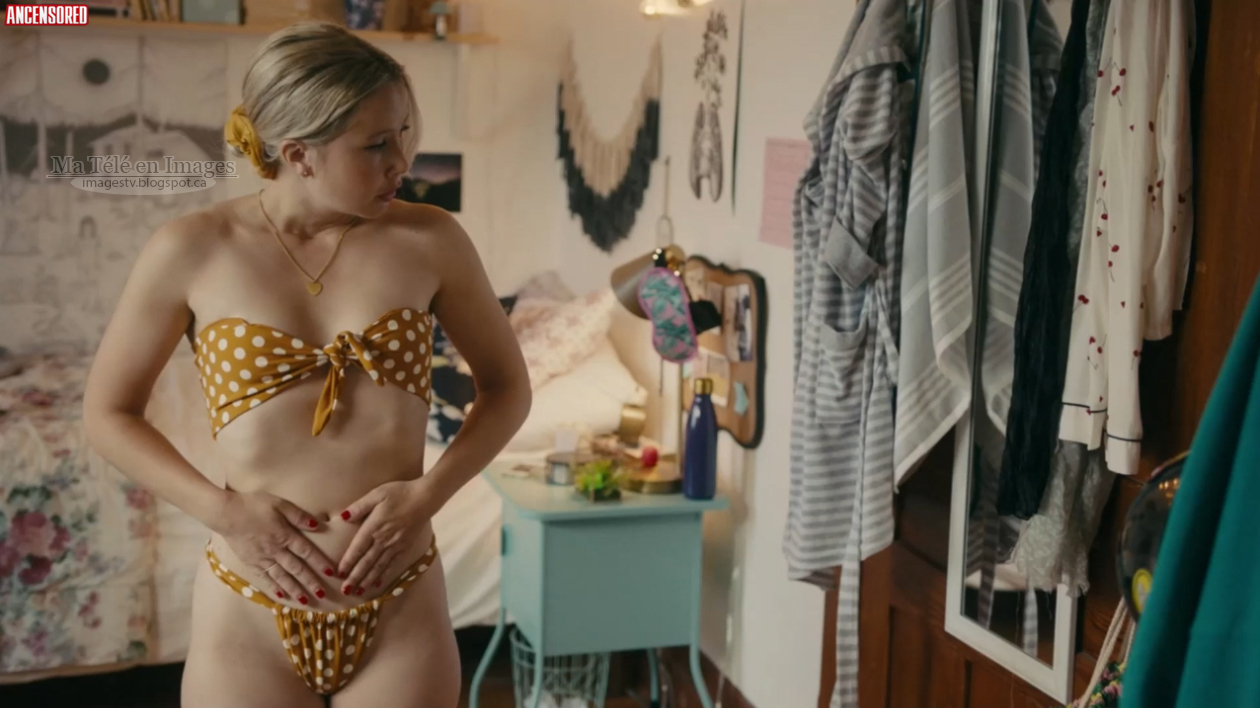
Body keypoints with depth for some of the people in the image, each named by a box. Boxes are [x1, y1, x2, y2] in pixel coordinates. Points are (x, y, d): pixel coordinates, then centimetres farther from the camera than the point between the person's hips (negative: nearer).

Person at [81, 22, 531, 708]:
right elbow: (107, 413, 4)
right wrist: (223, 510, -10)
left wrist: (428, 492, -9)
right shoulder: (190, 251, -7)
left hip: (401, 614, 1)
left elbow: (506, 385, 6)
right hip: (248, 618, 0)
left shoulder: (429, 240, -6)